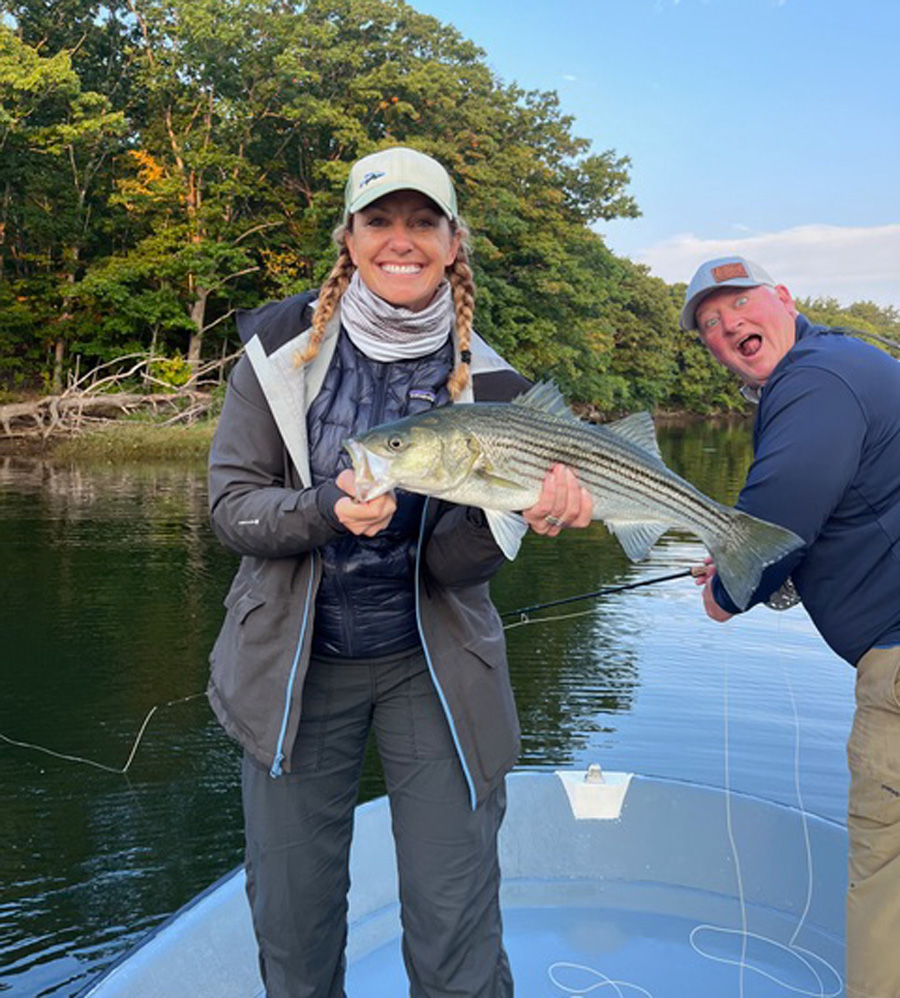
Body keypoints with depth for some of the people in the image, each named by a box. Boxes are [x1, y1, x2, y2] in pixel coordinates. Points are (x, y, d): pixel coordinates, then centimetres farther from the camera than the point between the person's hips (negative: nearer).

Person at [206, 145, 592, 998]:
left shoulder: (481, 378, -5)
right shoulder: (283, 347, -4)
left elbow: (451, 561, -9)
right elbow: (230, 506, -7)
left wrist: (516, 516, -30)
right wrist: (327, 510, -26)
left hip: (431, 665, 0)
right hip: (293, 662, 1)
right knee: (290, 925, 12)